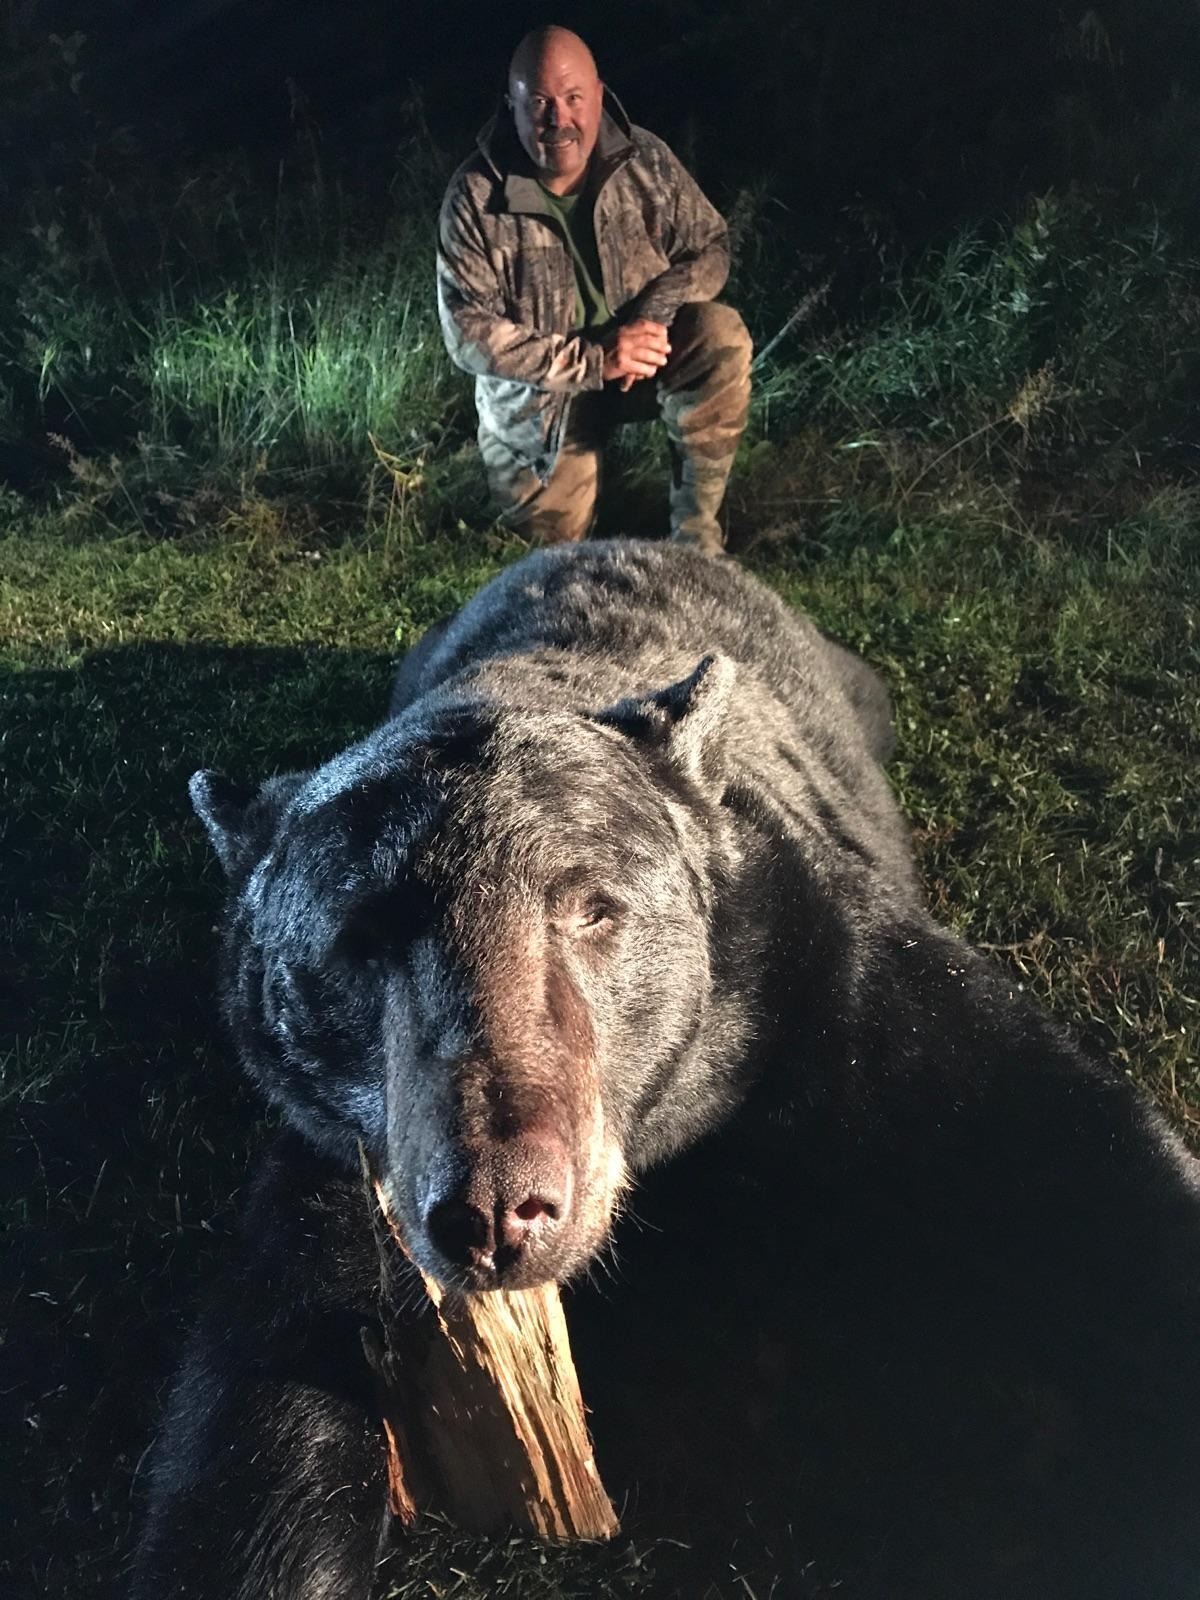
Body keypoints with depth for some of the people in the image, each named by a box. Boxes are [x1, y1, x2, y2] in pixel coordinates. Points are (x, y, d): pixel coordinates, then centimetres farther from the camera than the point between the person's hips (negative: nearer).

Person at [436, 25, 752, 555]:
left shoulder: (645, 160, -12)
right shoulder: (475, 196, -20)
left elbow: (709, 246, -4)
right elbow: (468, 334, -21)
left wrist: (653, 316, -26)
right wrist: (593, 360, -30)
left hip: (643, 354, 2)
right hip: (539, 387, -1)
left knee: (721, 337, -27)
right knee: (552, 534, -6)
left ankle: (696, 532, -13)